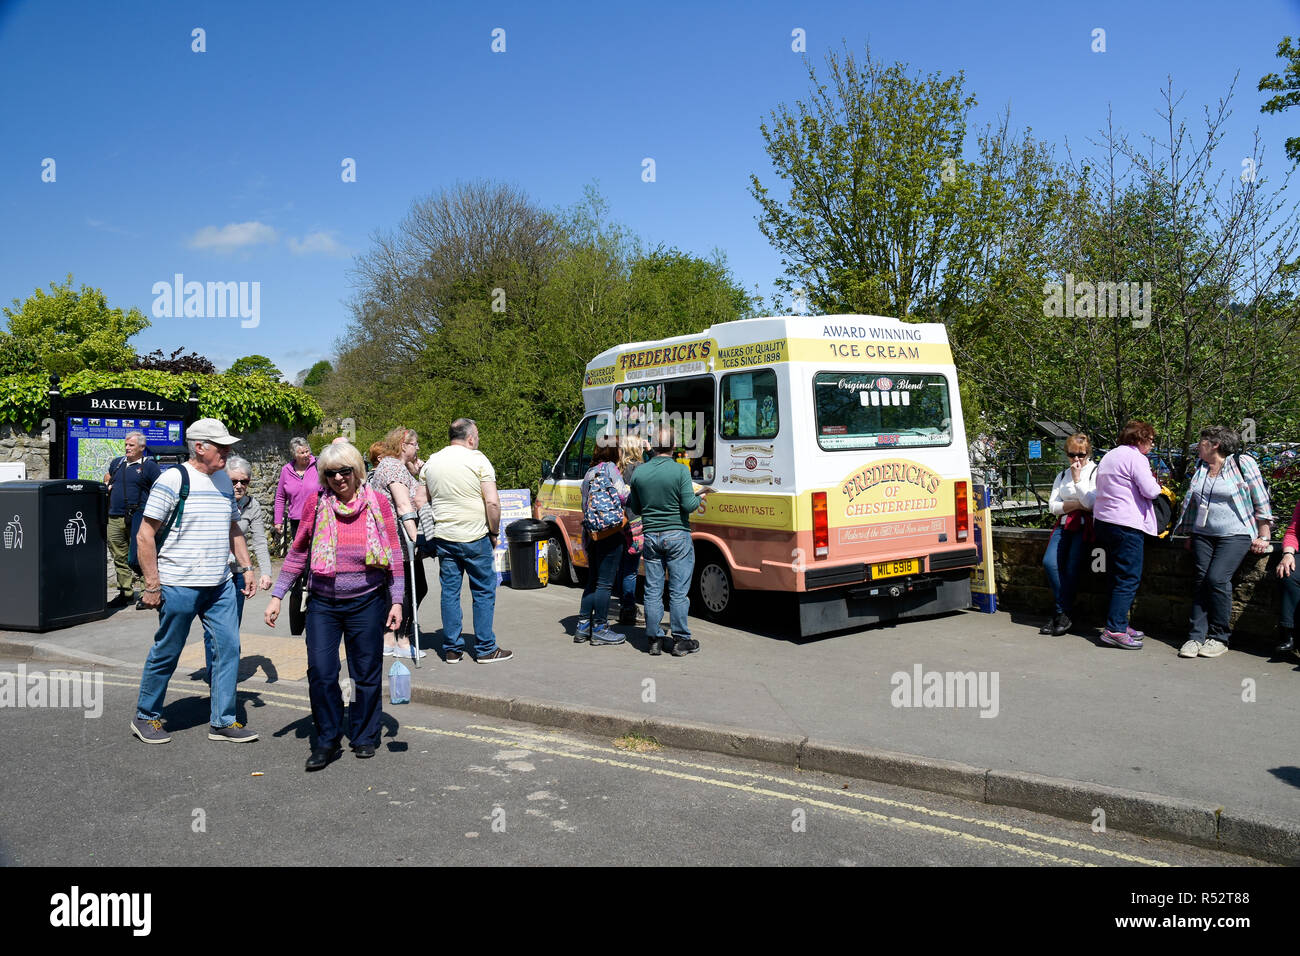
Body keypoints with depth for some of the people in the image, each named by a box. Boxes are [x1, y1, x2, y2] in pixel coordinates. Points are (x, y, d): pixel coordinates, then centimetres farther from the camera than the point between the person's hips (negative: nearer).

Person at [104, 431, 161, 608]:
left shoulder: (149, 466, -1)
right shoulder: (117, 462, 15)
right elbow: (108, 476, 36)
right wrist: (107, 485, 15)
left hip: (137, 520, -6)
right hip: (115, 519, 6)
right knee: (120, 558, 9)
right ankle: (125, 592, 17)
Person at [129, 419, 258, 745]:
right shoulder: (174, 479, -10)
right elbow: (145, 536, -11)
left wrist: (246, 567, 14)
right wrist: (152, 584, -13)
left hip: (220, 586, 6)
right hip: (179, 586, -6)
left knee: (228, 648, 4)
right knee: (166, 654, 6)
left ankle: (223, 721, 14)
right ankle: (146, 718, 26)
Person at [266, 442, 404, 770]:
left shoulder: (377, 503, -2)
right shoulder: (315, 504, 1)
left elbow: (394, 555, 2)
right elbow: (297, 553, 9)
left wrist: (396, 601, -2)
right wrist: (277, 596, 6)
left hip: (367, 602, -1)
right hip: (323, 603, 1)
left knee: (367, 673, 7)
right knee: (320, 672, -3)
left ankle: (364, 737, 25)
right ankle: (327, 741, 14)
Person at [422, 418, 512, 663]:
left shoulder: (431, 462, 8)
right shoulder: (477, 459, -8)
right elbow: (492, 502, -14)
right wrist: (494, 533, -2)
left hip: (443, 538, 5)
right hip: (475, 538, -4)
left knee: (449, 592, 11)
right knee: (483, 592, 6)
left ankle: (452, 649, 15)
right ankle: (486, 649, 10)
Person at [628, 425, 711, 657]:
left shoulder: (639, 472, 2)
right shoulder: (680, 470, -11)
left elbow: (635, 508, 11)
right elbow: (688, 505, -15)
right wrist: (699, 497, 5)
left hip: (651, 536, 4)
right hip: (677, 536, -3)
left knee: (653, 591, 9)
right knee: (678, 591, 3)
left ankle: (655, 640, 13)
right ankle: (681, 641, 8)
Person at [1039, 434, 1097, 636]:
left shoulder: (1096, 472, 5)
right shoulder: (1062, 476, 21)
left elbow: (1091, 503, -8)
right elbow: (1053, 506, 12)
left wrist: (1077, 479, -11)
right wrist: (1076, 504, -4)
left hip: (1085, 525, -4)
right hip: (1064, 525, 5)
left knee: (1071, 567, -21)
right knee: (1049, 562, -19)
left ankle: (1060, 615, -9)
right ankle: (1063, 616, -9)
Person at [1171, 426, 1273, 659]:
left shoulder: (1243, 463, -3)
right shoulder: (1200, 467, 14)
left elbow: (1260, 500, -2)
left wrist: (1264, 537, -5)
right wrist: (1190, 535, 17)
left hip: (1236, 534, -5)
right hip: (1204, 534, 5)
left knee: (1217, 578, -18)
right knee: (1201, 580, -5)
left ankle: (1219, 637, -6)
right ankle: (1196, 636, -6)